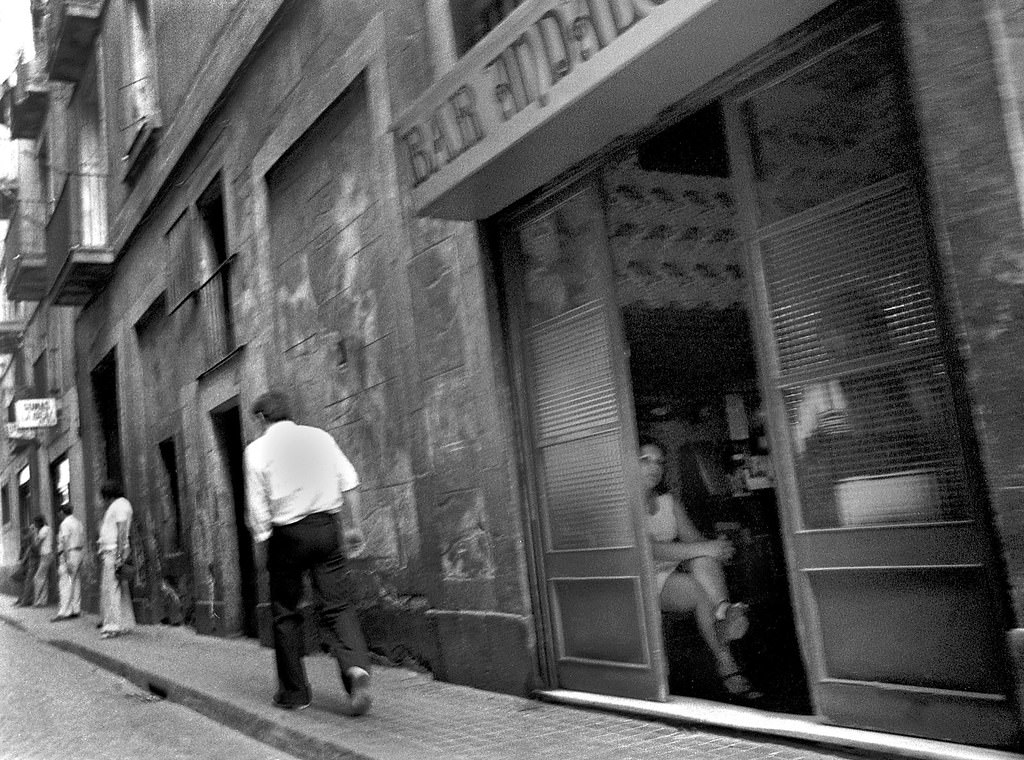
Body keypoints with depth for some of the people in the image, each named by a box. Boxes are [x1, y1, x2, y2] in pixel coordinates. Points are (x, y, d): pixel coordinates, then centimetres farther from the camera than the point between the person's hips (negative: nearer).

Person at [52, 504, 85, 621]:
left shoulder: (65, 524, -10)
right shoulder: (79, 523, 15)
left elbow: (65, 542, -16)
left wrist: (67, 561, -18)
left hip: (69, 554, -8)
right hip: (79, 553, 8)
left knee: (65, 584, -9)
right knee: (76, 583, 10)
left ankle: (64, 612, -13)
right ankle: (76, 610, 12)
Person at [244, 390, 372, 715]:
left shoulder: (258, 449, -1)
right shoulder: (320, 436, 8)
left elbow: (258, 508, -4)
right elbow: (350, 482, 5)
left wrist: (261, 548, 4)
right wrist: (355, 526, 10)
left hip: (287, 534, -2)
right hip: (327, 526, 2)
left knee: (286, 613, 12)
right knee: (337, 605, 4)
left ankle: (294, 692, 18)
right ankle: (357, 667, -20)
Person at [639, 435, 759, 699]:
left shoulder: (668, 501, 15)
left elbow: (693, 539, 7)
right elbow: (649, 549, -22)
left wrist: (717, 550, -18)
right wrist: (703, 548, -30)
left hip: (676, 573, 6)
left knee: (704, 559, -25)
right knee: (703, 593, -28)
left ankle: (724, 612, -41)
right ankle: (728, 668, -28)